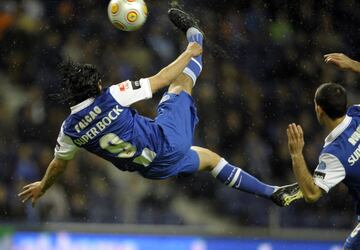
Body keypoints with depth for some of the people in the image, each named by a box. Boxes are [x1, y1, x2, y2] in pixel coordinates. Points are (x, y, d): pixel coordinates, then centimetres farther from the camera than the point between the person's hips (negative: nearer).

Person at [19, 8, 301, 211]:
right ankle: (194, 37, 41)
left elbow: (59, 164, 12)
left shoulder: (70, 129, -5)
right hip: (170, 140, -6)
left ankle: (273, 192, 30)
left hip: (156, 169, 6)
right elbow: (160, 80, -10)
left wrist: (42, 187, 33)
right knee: (181, 82, 13)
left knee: (210, 159, 26)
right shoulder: (111, 97, -17)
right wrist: (190, 53, 6)